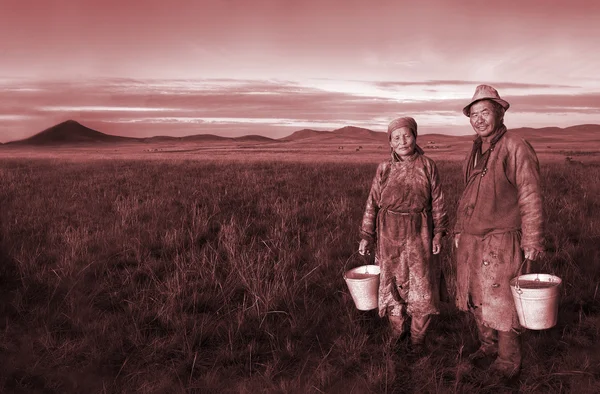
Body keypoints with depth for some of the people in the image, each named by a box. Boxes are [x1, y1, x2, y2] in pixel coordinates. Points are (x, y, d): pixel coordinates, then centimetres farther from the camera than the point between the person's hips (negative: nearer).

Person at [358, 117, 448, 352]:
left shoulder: (427, 166, -1)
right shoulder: (384, 169, 2)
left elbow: (437, 201, 2)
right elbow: (372, 203, 3)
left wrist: (438, 232, -2)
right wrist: (366, 236, 1)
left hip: (418, 234, -1)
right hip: (389, 234, 1)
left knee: (421, 285, 3)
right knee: (393, 282, 10)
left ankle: (418, 337, 20)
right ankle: (397, 332, 28)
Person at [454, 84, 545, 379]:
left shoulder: (516, 148, -12)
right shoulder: (475, 151, 11)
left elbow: (530, 198, -12)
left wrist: (532, 241, -13)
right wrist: (459, 230, 19)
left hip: (501, 241, -7)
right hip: (470, 241, 7)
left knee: (501, 302, 2)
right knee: (476, 299, 17)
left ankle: (508, 362, 18)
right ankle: (488, 345, 36)